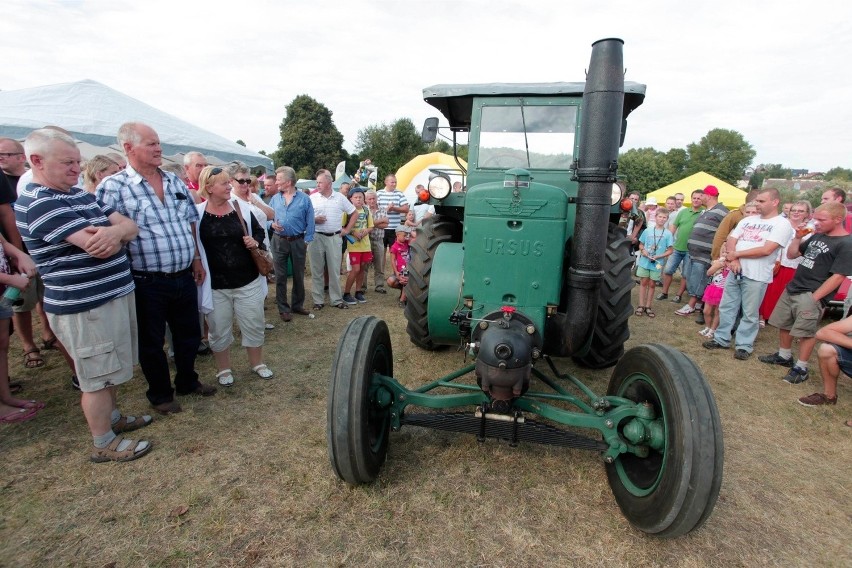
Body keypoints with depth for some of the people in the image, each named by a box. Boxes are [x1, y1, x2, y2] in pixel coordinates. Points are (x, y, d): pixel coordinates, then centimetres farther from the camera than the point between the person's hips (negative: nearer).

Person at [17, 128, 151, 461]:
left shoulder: (82, 195, 11)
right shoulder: (39, 204, -17)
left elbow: (129, 226, 3)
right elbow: (102, 248, -27)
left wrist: (114, 230, -21)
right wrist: (117, 234, -5)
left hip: (115, 293, 9)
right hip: (85, 305, -9)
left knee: (110, 369, 22)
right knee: (98, 375, 4)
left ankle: (111, 417, 41)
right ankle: (103, 444, 19)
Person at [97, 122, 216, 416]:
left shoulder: (175, 181, 8)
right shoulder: (113, 187, -11)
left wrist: (196, 259, 14)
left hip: (184, 277, 6)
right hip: (148, 283, -5)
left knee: (189, 334, 18)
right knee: (152, 342, 12)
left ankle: (187, 381, 40)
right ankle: (160, 393, 32)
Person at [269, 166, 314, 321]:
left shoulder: (304, 198, -4)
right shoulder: (274, 199, 5)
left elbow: (310, 222, -3)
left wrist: (307, 241, -8)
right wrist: (272, 224, -13)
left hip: (298, 242, -1)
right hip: (279, 241, 2)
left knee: (298, 275, 10)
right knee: (280, 276, 5)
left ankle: (297, 305, 26)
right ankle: (283, 308, 16)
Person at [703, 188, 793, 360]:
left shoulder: (782, 224, -6)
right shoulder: (748, 220, 13)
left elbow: (766, 250, -17)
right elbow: (731, 240, 6)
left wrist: (736, 254, -10)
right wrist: (733, 259, -13)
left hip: (756, 276, -6)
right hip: (736, 272, 6)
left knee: (749, 314, 3)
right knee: (726, 307, 10)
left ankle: (744, 346, 14)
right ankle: (722, 339, 21)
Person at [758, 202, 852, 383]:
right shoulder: (817, 236, 11)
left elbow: (837, 276, -16)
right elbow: (792, 254, 17)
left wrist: (814, 298, -18)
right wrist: (798, 237, 1)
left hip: (811, 296, -8)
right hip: (792, 289, 8)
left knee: (806, 332, -2)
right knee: (783, 324, 16)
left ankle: (801, 368, 10)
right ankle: (784, 356, 32)